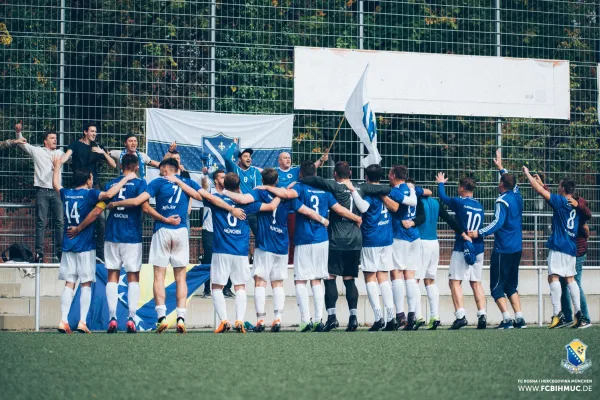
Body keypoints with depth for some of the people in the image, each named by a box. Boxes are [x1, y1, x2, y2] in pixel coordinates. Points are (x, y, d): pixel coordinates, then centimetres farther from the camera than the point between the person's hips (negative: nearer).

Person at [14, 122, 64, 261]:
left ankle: (60, 250, 7)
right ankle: (39, 252, -1)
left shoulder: (60, 153, 15)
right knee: (41, 222, -3)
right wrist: (18, 132, -7)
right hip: (42, 191, -2)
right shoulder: (37, 151, 8)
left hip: (56, 191, 2)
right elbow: (22, 144, 9)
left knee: (59, 222, 1)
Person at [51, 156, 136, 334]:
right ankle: (82, 322, -7)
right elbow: (109, 194, -26)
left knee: (69, 284, 5)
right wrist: (126, 179, -16)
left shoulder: (66, 194, 8)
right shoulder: (89, 194, -9)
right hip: (85, 246, -5)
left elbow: (55, 185, 30)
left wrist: (57, 167, 45)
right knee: (86, 284, 0)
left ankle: (63, 320, -3)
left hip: (68, 245, 5)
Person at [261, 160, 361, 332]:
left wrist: (267, 187, -17)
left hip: (304, 240, -4)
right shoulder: (324, 190, 8)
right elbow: (340, 209, 7)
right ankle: (319, 319, 4)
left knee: (300, 280, 0)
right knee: (316, 280, 11)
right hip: (322, 240, 4)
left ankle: (306, 319, -9)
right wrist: (357, 219, 21)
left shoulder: (300, 187, -5)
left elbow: (288, 194, -27)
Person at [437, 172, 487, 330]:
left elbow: (443, 197, 11)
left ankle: (461, 316, -16)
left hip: (462, 247, -6)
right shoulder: (480, 206, 11)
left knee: (455, 281, -4)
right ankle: (482, 315, 2)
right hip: (478, 248, 6)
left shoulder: (459, 202, -6)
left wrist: (440, 183, 29)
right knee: (476, 282, 10)